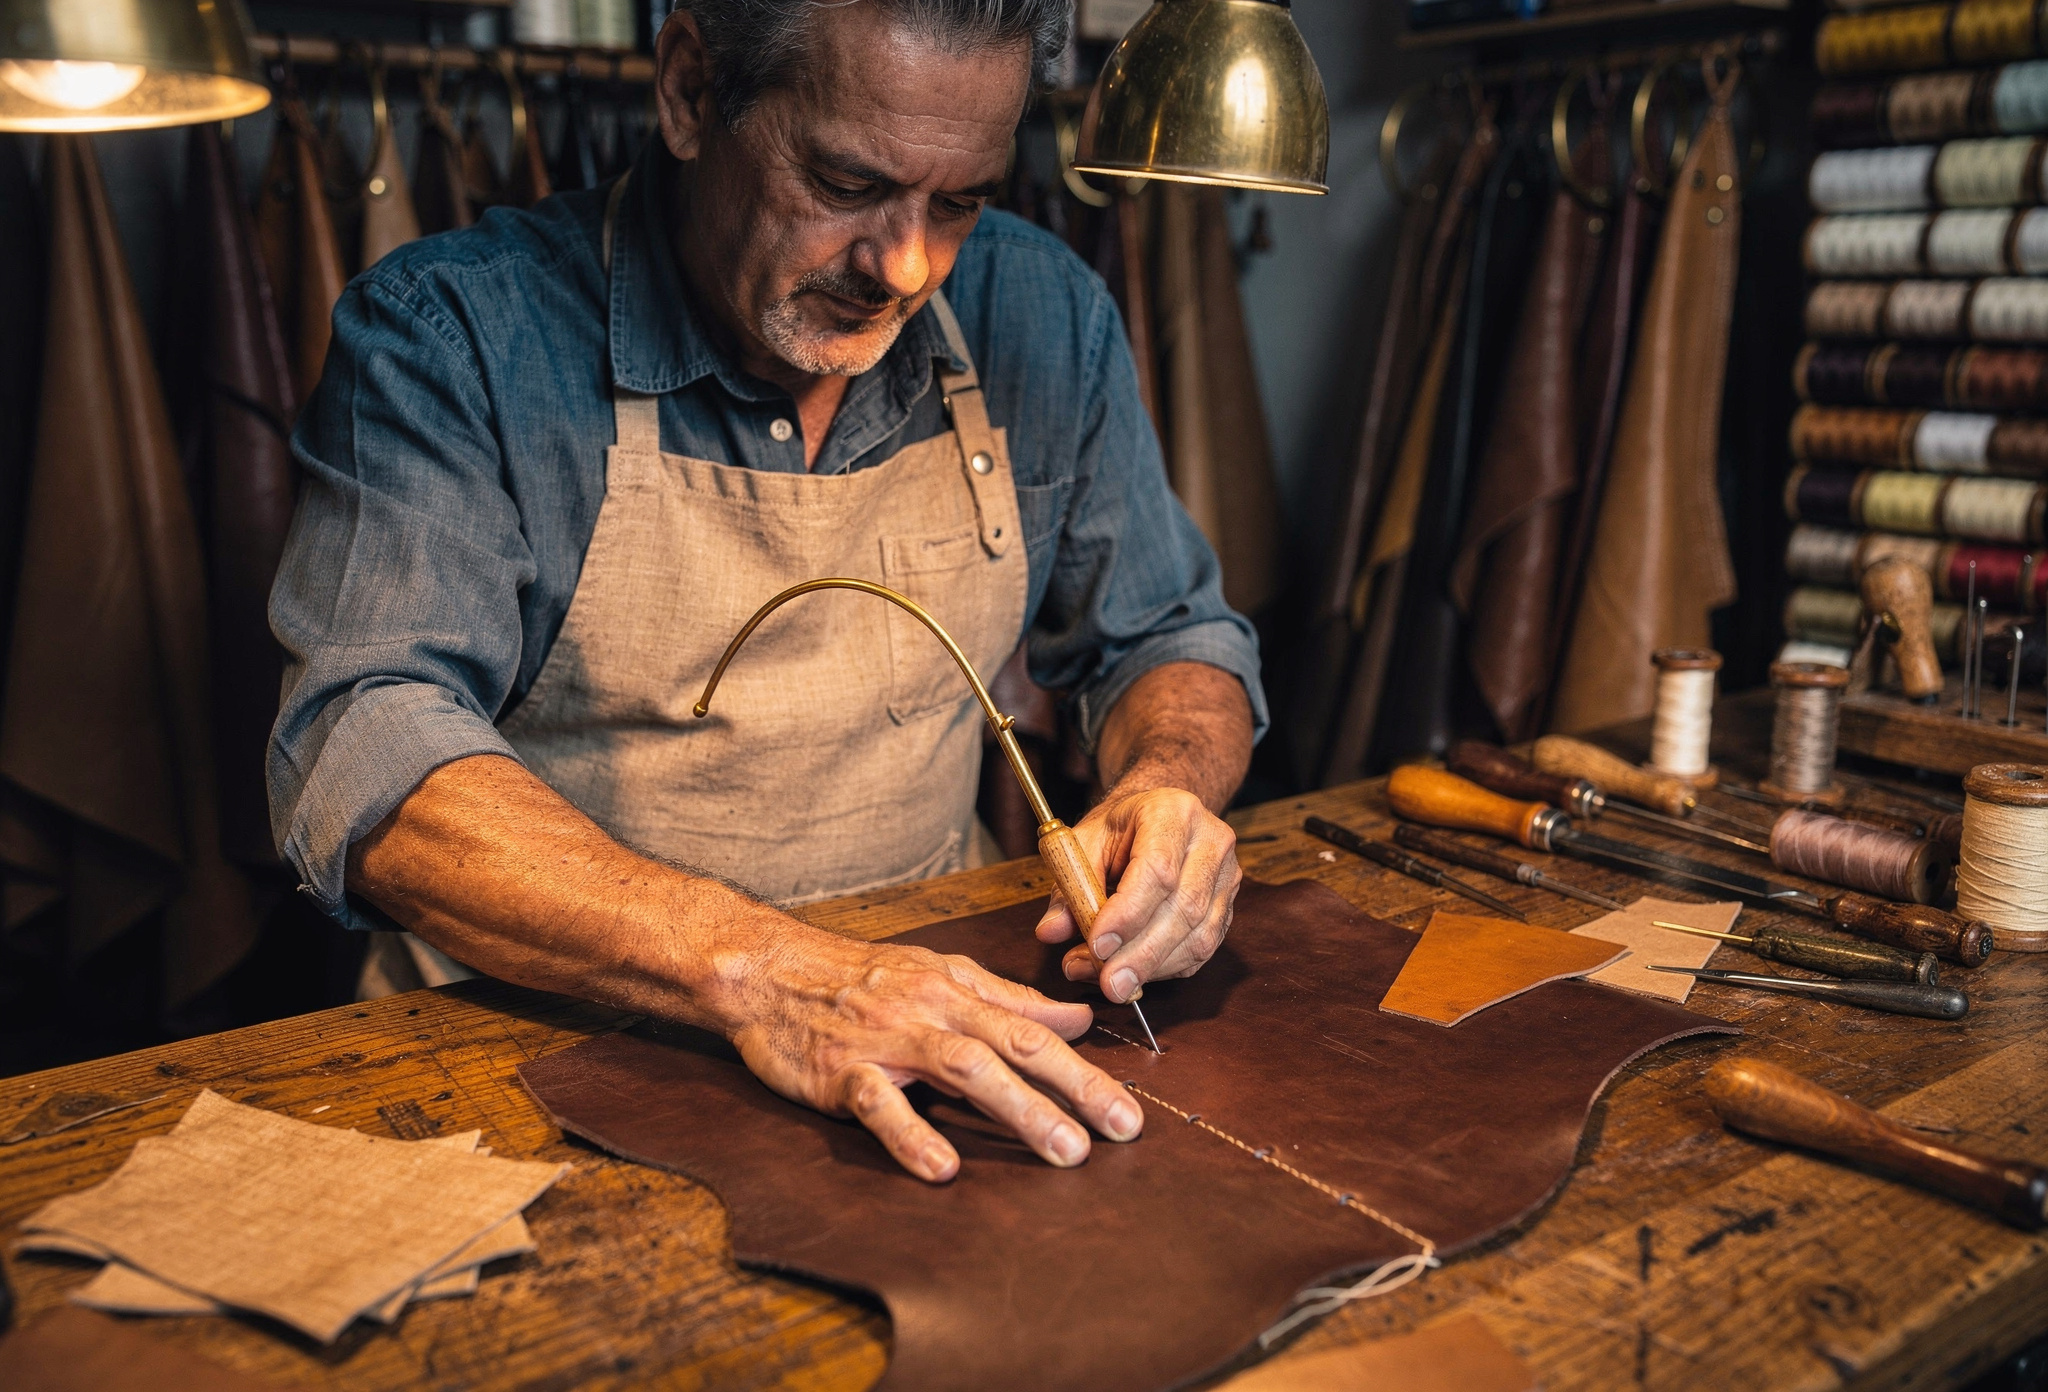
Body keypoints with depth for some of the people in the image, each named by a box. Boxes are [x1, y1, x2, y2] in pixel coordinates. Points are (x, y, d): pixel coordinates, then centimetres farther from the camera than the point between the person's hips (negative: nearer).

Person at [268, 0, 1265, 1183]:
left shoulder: (1043, 321, 0)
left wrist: (1166, 788, -14)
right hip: (570, 1038, -3)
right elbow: (365, 753, -23)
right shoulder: (451, 337, -13)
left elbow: (1169, 638, 9)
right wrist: (755, 965, -37)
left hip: (945, 1003, 5)